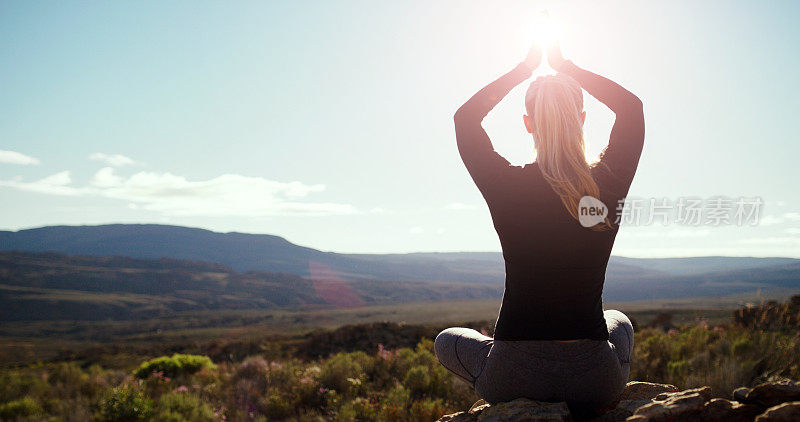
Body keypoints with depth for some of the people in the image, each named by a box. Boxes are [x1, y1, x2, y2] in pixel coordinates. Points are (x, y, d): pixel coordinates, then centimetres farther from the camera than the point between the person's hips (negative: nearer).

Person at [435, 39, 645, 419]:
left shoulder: (505, 186, -13)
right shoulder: (609, 186, -9)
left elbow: (464, 116, 9)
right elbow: (631, 106, 12)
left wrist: (525, 67, 14)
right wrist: (566, 66, 15)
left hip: (512, 379, -2)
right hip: (594, 382, 2)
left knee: (448, 340, 30)